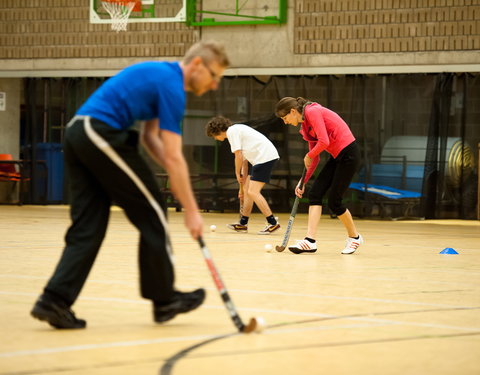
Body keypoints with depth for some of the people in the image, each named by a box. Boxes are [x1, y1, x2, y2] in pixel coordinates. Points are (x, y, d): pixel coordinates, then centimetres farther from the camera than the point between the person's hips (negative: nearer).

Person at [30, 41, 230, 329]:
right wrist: (191, 211, -9)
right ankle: (163, 299, 11)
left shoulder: (160, 75, 20)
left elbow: (150, 136, 23)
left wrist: (176, 175, 10)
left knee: (87, 227, 6)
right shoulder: (171, 85, -9)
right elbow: (174, 156, -12)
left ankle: (55, 300, -4)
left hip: (77, 134, 10)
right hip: (102, 135, -9)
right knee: (152, 214, 2)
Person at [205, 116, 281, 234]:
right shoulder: (237, 131, 24)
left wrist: (238, 173, 8)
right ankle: (243, 224, 24)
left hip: (265, 157, -10)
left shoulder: (232, 131, -5)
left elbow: (239, 157, -10)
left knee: (253, 192, -12)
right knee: (247, 189, 16)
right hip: (263, 158, 10)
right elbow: (244, 160, 26)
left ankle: (273, 223, -12)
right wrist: (242, 187, 27)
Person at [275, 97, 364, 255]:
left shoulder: (312, 112, -13)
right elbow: (315, 158, 18)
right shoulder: (305, 124, 15)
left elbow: (324, 142, -23)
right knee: (315, 193, -2)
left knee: (334, 201, -3)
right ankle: (310, 241, -7)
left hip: (348, 154, -9)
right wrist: (303, 182, 12)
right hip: (336, 157, 9)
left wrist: (308, 156, -6)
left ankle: (354, 237, 18)